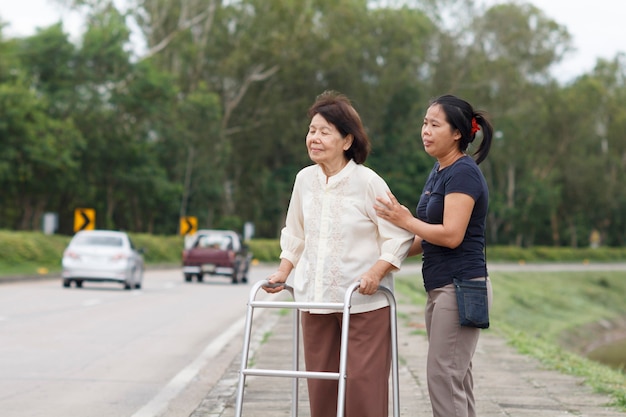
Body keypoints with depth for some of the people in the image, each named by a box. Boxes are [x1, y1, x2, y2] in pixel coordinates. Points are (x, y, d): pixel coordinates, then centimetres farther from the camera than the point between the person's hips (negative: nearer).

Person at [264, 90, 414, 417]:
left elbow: (398, 236, -7)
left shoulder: (368, 182, -10)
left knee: (362, 384, -7)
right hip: (315, 298, 5)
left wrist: (377, 271, -20)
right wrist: (283, 273, 9)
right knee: (320, 385, 8)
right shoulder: (305, 179, 6)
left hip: (364, 301, -5)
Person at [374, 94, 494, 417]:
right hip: (440, 289, 10)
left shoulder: (463, 173, -13)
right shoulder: (439, 170, 16)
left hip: (461, 288, -10)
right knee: (456, 378, 12)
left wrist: (406, 221, -13)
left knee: (443, 377, -9)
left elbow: (451, 235, -22)